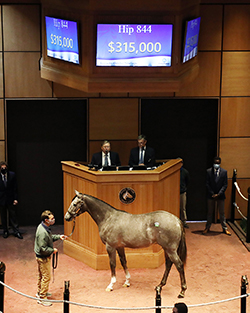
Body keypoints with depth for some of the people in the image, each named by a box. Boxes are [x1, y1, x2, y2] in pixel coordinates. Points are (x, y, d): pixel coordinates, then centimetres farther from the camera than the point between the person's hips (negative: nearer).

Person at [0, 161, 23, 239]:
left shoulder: (12, 175, -2)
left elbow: (15, 187, 0)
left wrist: (15, 198, -3)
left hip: (10, 199, 0)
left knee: (13, 216, 4)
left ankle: (16, 232, 10)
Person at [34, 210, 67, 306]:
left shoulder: (44, 227, -1)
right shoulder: (42, 232, -32)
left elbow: (50, 237, 18)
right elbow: (43, 249, -30)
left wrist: (59, 237, 5)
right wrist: (53, 250, -16)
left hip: (41, 257, 10)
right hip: (43, 258, -10)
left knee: (41, 276, 25)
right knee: (46, 277, 2)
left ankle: (40, 292, 42)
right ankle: (42, 298, 13)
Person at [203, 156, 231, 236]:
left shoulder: (224, 172, -2)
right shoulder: (208, 171, -2)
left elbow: (225, 185, -3)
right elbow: (207, 184, -2)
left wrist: (218, 194, -12)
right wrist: (212, 194, -10)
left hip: (220, 196, 0)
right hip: (211, 195, 0)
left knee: (222, 213, 6)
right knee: (210, 212, 9)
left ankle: (224, 228, 14)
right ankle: (207, 228, 18)